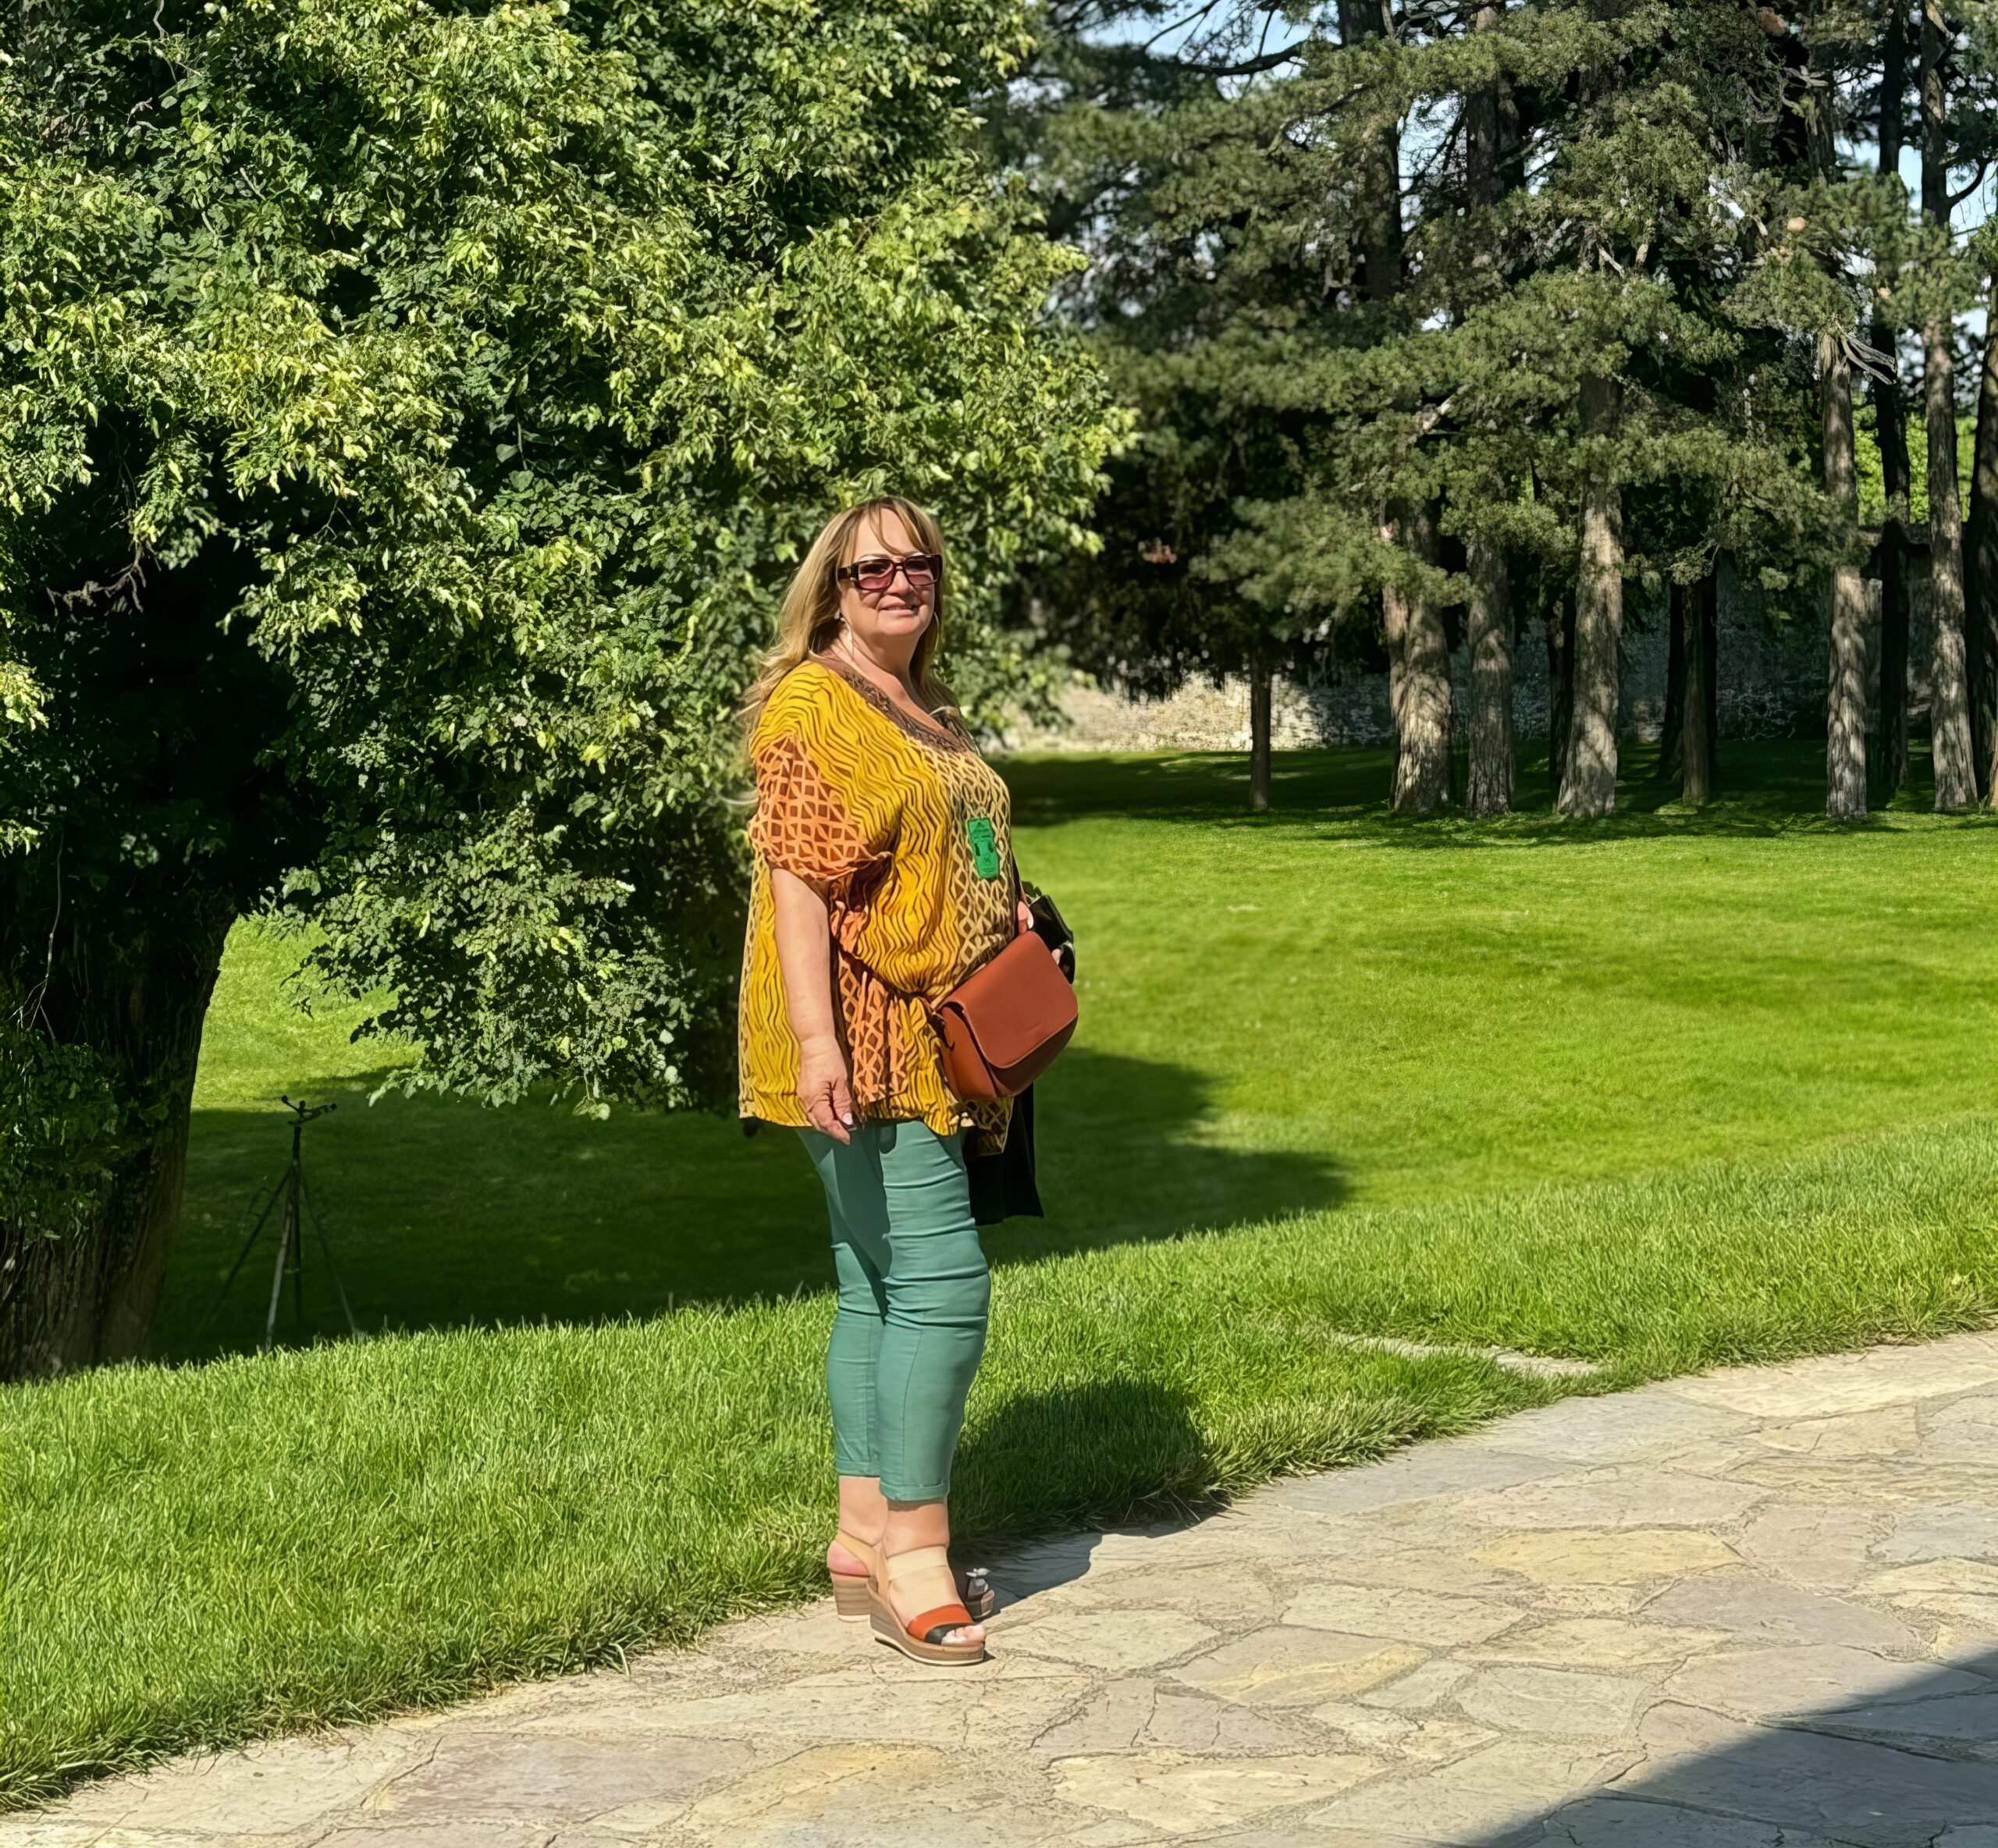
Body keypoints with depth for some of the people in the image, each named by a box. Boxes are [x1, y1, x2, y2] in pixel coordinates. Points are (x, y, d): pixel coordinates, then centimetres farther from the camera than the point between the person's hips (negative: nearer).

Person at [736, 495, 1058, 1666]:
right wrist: (814, 1039, -25)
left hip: (929, 1046, 9)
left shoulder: (929, 712, 20)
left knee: (882, 1289, 12)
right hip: (861, 1045, -9)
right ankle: (913, 1554, -8)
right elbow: (795, 873, -17)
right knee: (942, 1280, -13)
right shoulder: (812, 701, -9)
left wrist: (1013, 926, 14)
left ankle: (866, 1535, 18)